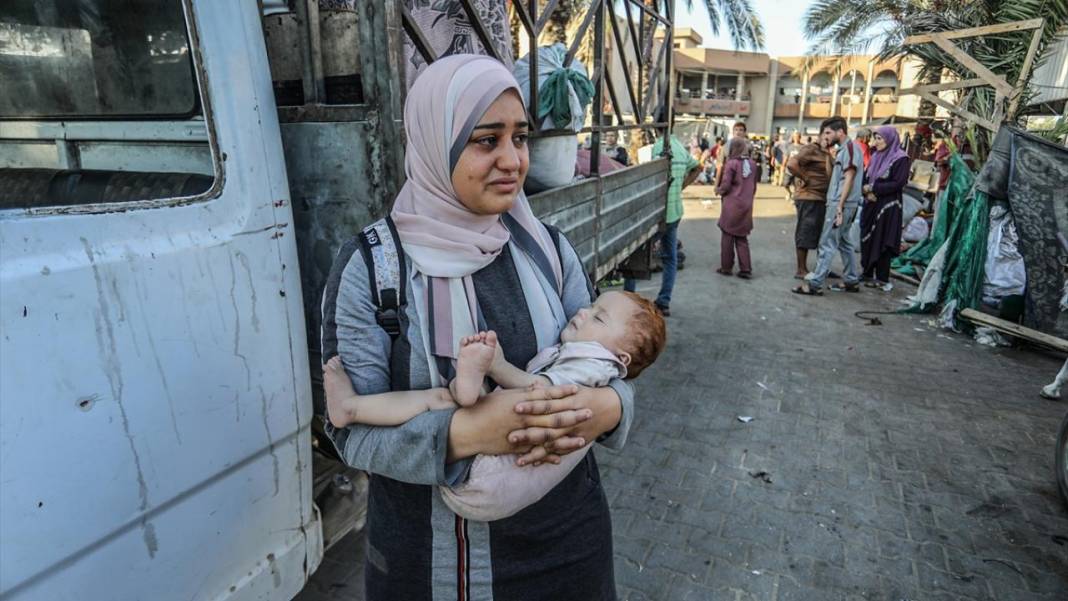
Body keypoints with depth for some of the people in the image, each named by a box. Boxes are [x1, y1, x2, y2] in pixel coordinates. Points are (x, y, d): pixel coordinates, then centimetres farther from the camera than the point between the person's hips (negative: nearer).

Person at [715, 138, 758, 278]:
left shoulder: (731, 163, -12)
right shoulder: (752, 164, 4)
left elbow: (725, 186, -13)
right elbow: (754, 186, 11)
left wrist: (718, 190, 7)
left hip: (732, 205, -5)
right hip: (746, 206, 5)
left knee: (727, 237, 8)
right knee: (742, 238, 13)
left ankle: (726, 267, 13)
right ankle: (745, 269, 9)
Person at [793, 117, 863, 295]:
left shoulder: (850, 146, -11)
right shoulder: (844, 149, 18)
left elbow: (849, 178, -18)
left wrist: (840, 206, -21)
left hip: (841, 204, -10)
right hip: (840, 203, 10)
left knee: (827, 243, -10)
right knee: (844, 242, 15)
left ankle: (814, 284, -9)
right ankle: (851, 281, 23)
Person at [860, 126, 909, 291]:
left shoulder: (900, 158, -8)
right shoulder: (876, 156, 12)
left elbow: (898, 183, -15)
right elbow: (865, 177, 11)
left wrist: (873, 188, -16)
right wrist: (867, 192, -8)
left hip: (888, 206, -6)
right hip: (871, 205, 6)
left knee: (882, 241, -4)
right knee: (867, 239, 7)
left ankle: (882, 278, 4)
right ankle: (868, 274, 16)